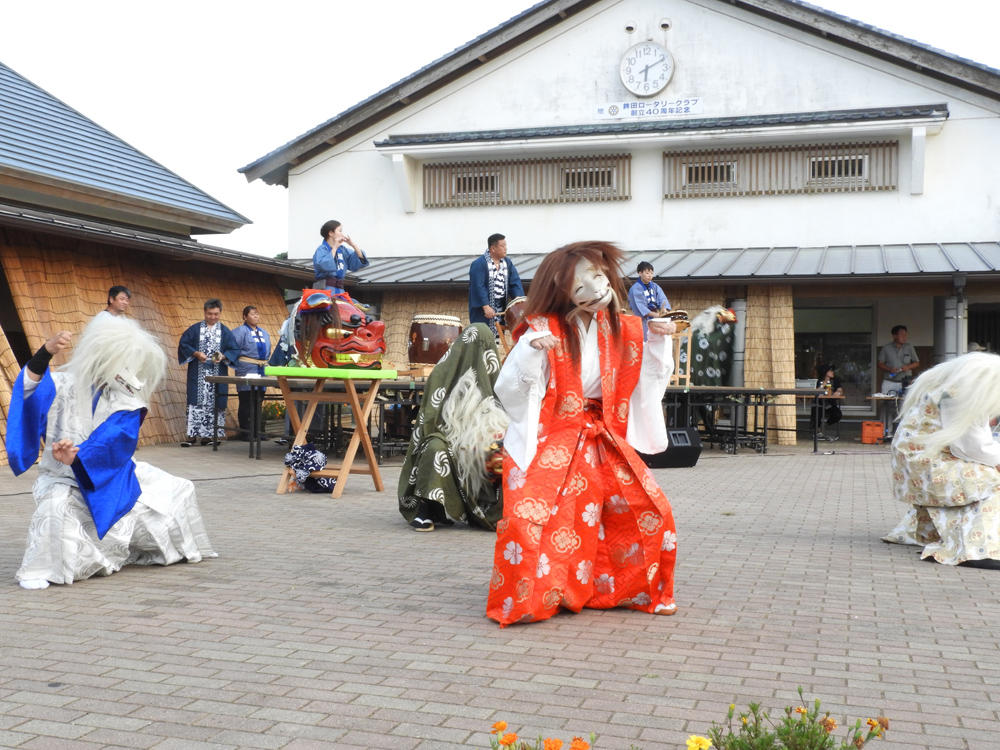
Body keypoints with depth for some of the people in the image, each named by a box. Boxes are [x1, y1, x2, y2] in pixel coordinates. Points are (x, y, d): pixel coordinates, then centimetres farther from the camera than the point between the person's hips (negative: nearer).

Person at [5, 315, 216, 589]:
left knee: (179, 491, 6)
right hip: (66, 479, -3)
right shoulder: (66, 385, -8)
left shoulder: (127, 404, -6)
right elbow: (30, 389, -28)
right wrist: (45, 353, -43)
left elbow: (111, 444, -24)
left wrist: (76, 456, -43)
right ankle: (39, 569, -16)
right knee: (57, 507, -38)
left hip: (111, 478, 4)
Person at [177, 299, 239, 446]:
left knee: (214, 404, 0)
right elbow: (183, 344, 4)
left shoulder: (225, 332, 9)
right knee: (196, 402, -5)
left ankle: (208, 434, 6)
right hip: (197, 374, -1)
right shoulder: (195, 329, 7)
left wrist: (223, 356, -13)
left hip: (217, 375, 1)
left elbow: (234, 350, 6)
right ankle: (192, 434, -5)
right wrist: (196, 353, -12)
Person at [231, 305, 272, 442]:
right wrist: (238, 367, -12)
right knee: (246, 403, -2)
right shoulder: (240, 332, -4)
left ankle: (255, 432, 15)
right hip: (246, 371, -6)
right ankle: (244, 433, 3)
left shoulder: (264, 333, 16)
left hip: (261, 371, 6)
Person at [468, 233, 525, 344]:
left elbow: (515, 282, 2)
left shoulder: (507, 262, 6)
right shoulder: (479, 264, -15)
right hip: (483, 310, -7)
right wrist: (486, 306, -27)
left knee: (496, 337, 13)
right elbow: (478, 286, -21)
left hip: (501, 308, 7)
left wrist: (519, 298, -15)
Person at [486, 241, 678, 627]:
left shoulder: (623, 330, 5)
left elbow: (648, 382, 17)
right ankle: (523, 602, 1)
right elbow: (508, 389, -14)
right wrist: (530, 350, -30)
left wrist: (659, 343, 3)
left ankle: (642, 592, 23)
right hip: (549, 442, -5)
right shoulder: (545, 329, -11)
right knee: (529, 517, -23)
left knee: (649, 510, 0)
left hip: (603, 441, 5)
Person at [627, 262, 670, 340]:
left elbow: (662, 299, 0)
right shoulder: (635, 289, -9)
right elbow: (639, 306, -16)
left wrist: (664, 309, -21)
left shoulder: (655, 287, 10)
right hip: (643, 319, -5)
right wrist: (654, 314, -25)